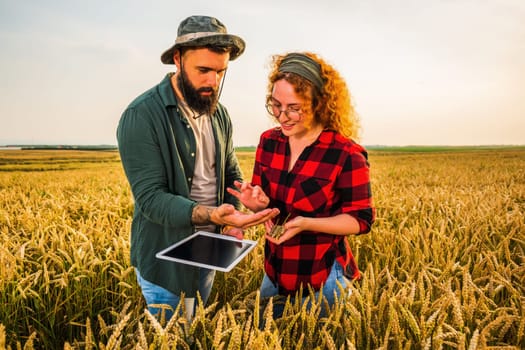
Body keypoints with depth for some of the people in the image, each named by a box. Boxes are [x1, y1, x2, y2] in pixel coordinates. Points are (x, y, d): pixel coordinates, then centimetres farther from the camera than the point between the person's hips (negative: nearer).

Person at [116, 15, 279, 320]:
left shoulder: (220, 114, 1)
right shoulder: (141, 117, -20)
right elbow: (151, 198, -24)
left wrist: (237, 214, -12)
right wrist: (212, 215, -38)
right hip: (165, 259, -5)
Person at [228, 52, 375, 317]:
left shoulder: (346, 154, -20)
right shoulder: (268, 141, -4)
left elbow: (360, 219, -13)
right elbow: (263, 200, 5)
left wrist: (305, 223, -27)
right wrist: (259, 204, -20)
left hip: (323, 277, -5)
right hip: (275, 271, 5)